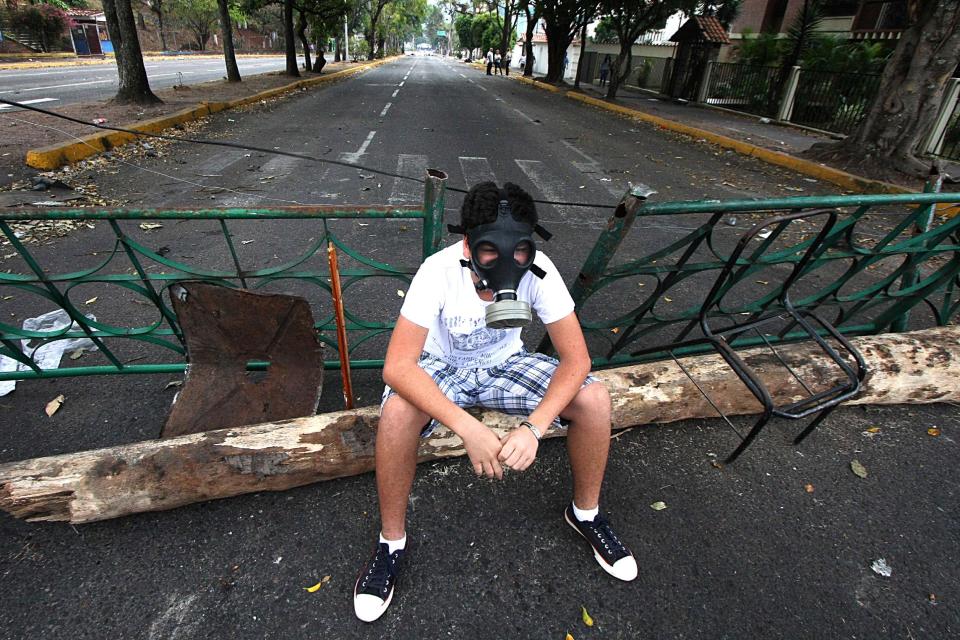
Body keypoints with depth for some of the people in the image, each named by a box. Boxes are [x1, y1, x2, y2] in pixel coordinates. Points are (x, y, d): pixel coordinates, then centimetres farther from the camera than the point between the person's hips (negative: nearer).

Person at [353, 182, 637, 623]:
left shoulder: (538, 270, -25)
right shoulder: (439, 272, -31)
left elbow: (576, 358, -22)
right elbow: (397, 366, -36)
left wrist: (533, 427, -36)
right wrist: (469, 428, -45)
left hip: (504, 364, 3)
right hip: (441, 367, -2)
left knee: (594, 399, -17)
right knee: (397, 413, -34)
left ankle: (585, 513, 11)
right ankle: (391, 543, -7)